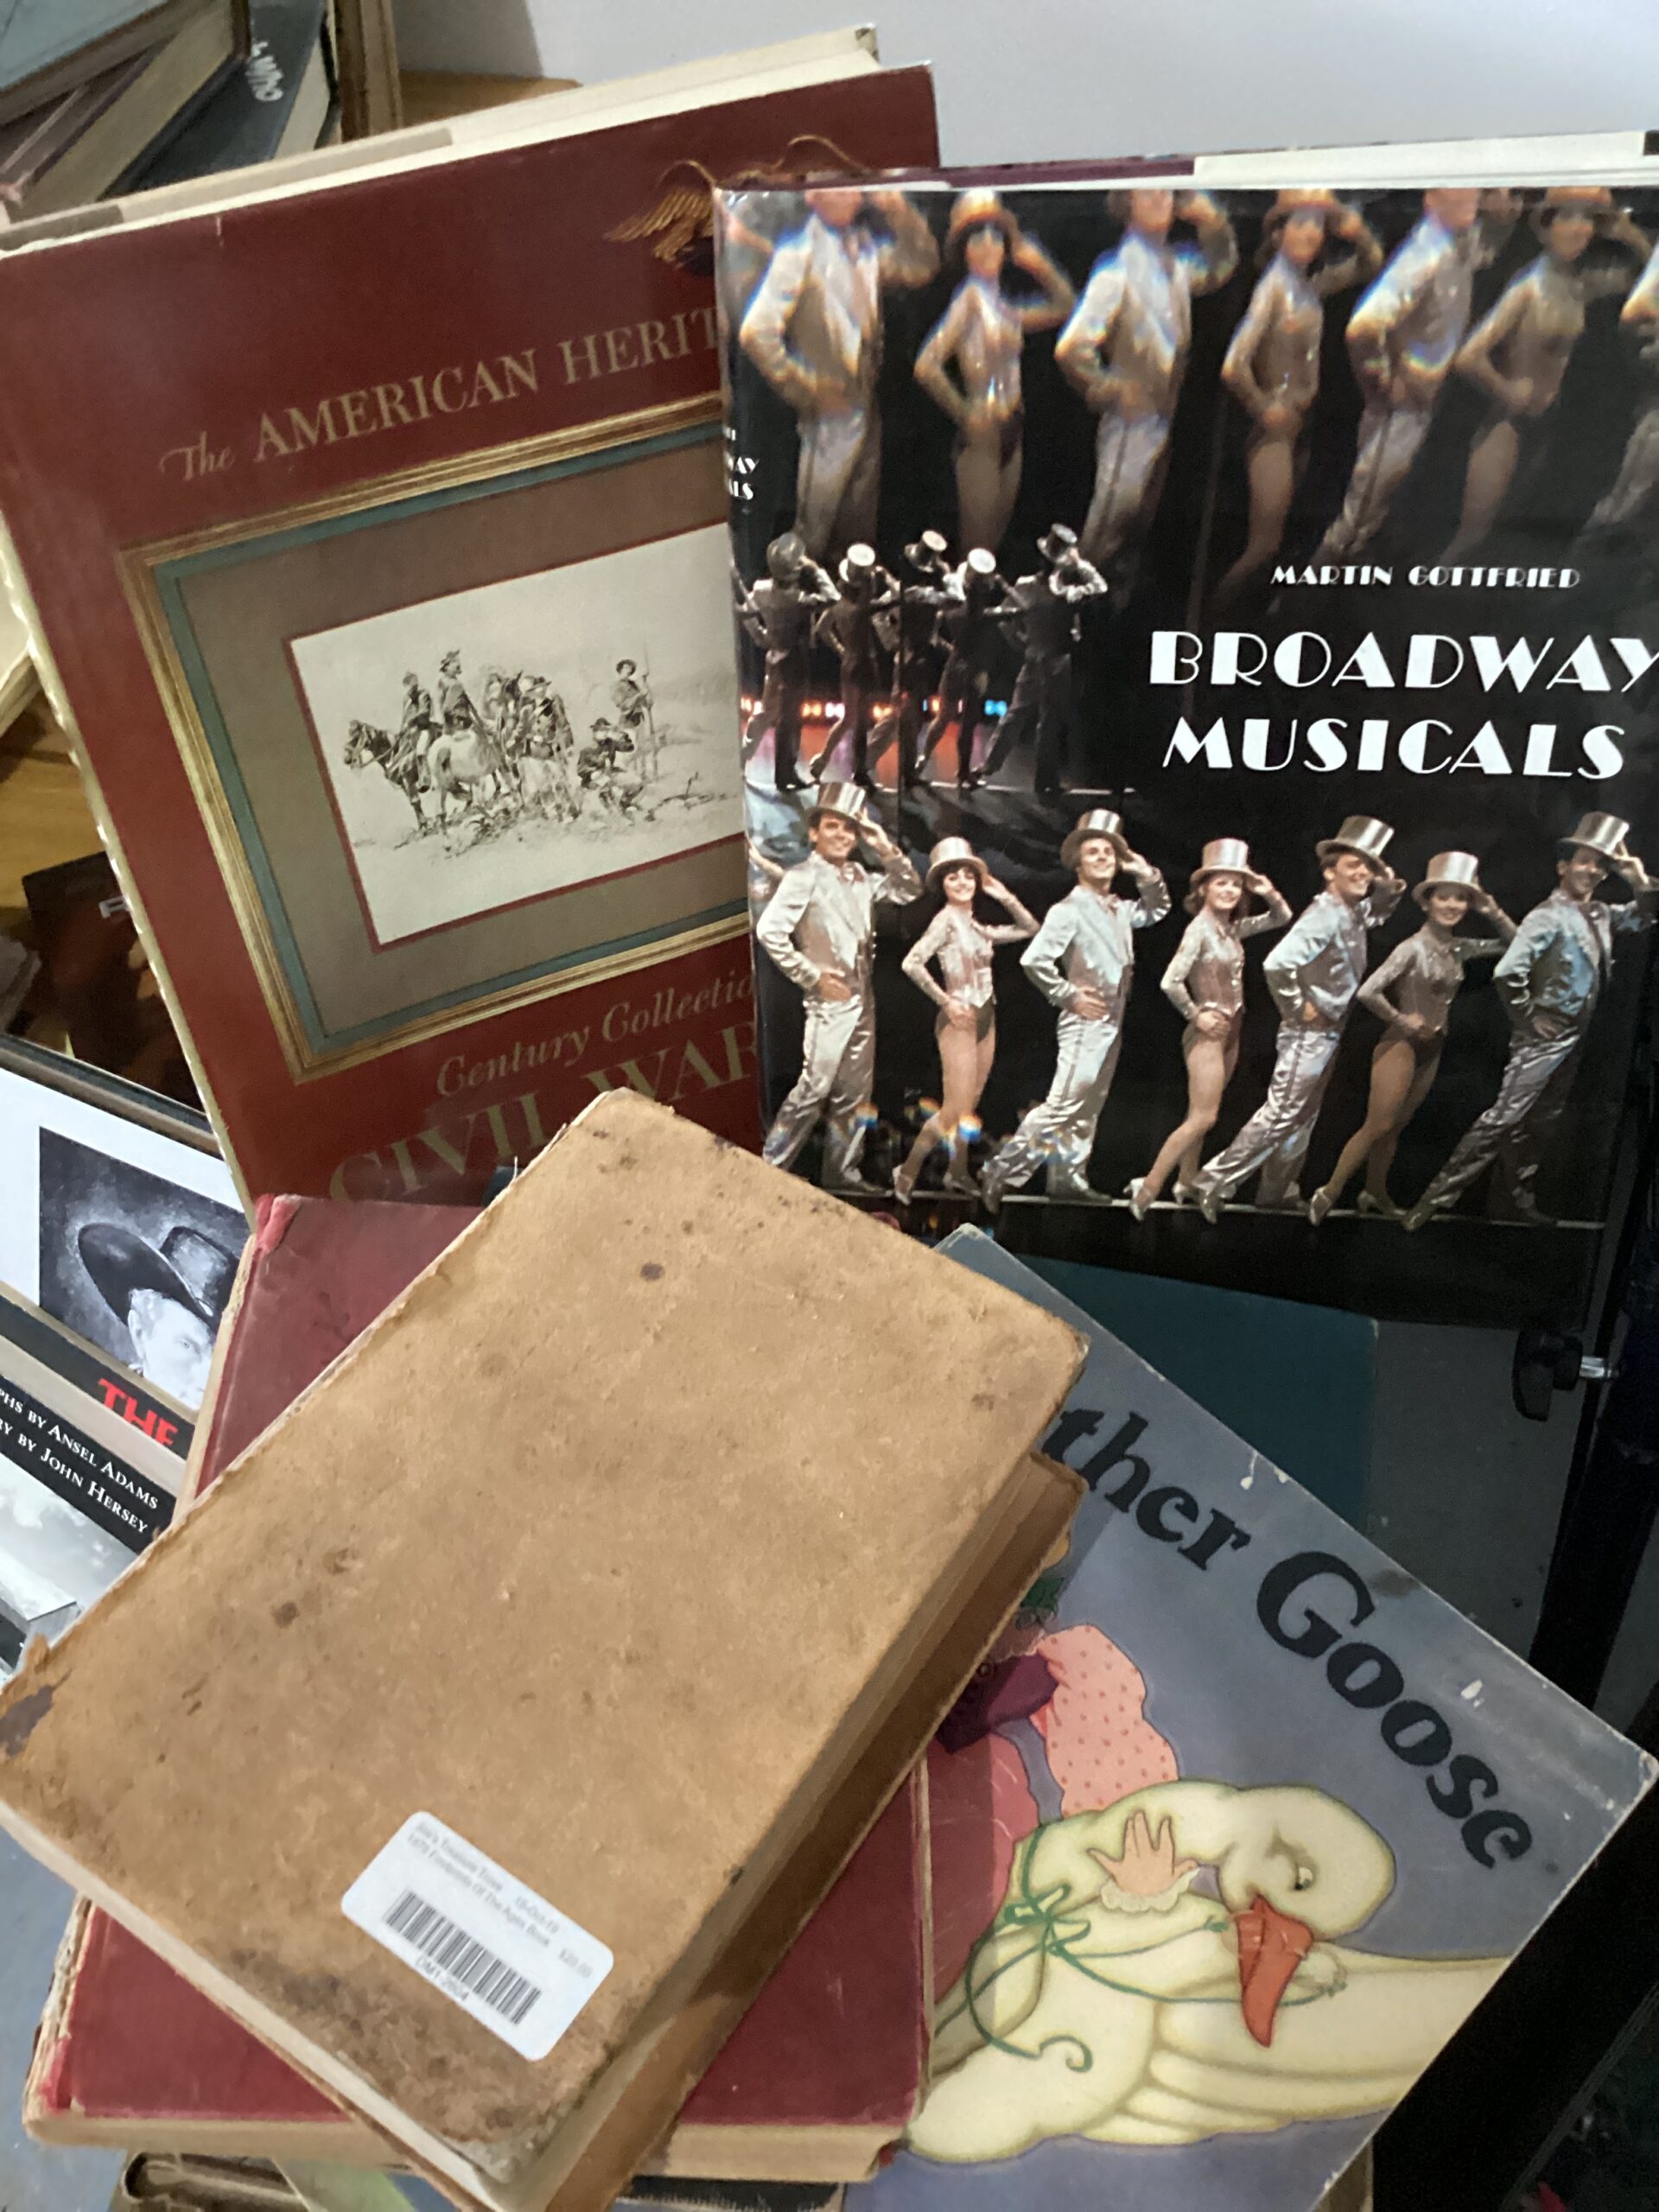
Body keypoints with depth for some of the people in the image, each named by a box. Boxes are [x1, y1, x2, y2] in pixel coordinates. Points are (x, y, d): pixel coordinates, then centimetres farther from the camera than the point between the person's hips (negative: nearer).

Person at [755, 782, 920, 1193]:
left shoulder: (862, 877, 10)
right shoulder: (803, 877, -9)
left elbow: (909, 892, 19)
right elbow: (769, 930, -17)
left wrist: (886, 849, 4)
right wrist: (813, 976, -14)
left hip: (863, 1001, 7)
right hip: (830, 1001, -7)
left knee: (854, 1092, 11)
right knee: (815, 1088, -12)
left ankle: (841, 1171, 19)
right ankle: (771, 1168, -5)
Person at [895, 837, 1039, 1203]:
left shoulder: (978, 926, 12)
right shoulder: (946, 919, -10)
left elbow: (1030, 929, 20)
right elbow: (912, 963, -21)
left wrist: (1004, 897, 10)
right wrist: (946, 1001, -18)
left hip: (986, 1020, 8)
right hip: (960, 1021, -8)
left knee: (970, 1107, 11)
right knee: (954, 1110, -10)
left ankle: (958, 1173, 21)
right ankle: (907, 1173, 1)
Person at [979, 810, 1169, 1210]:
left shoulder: (1120, 910, 12)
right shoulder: (1069, 910, -12)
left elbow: (1157, 910, 31)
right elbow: (1034, 959, -20)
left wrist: (1147, 875, 13)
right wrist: (1069, 996, -14)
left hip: (1112, 1025, 8)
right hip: (1085, 1024, -8)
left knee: (1088, 1110, 12)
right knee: (1063, 1105, -13)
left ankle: (1068, 1178, 19)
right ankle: (1003, 1172, -11)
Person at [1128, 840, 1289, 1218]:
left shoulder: (1232, 928, 7)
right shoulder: (1199, 928, -15)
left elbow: (1282, 918, 19)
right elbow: (1171, 981, -23)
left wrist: (1269, 893, 0)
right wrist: (1196, 1015, -13)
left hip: (1231, 1032, 8)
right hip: (1208, 1033, -8)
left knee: (1202, 1116, 15)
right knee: (1202, 1118, -11)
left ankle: (1186, 1183, 24)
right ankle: (1148, 1188, -9)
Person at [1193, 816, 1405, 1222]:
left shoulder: (1354, 913, 7)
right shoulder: (1323, 916, -20)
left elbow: (1378, 914, 32)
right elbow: (1277, 963, -31)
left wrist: (1389, 888, 10)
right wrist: (1298, 1009, -18)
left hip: (1329, 1033, 9)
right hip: (1308, 1033, -9)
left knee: (1303, 1118, 15)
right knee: (1280, 1113, -10)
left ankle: (1276, 1191, 24)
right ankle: (1216, 1182, -7)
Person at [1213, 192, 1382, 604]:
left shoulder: (1310, 285, 8)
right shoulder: (1273, 287, -14)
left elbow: (1370, 265, 23)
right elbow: (1234, 367, -23)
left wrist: (1358, 231, 3)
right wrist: (1266, 409, -11)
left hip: (1299, 427, 8)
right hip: (1275, 429, -8)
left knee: (1272, 538, 13)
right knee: (1265, 542, -10)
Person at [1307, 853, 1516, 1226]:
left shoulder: (1460, 950, 4)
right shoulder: (1414, 948, -17)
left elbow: (1513, 943, 14)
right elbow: (1367, 992, -25)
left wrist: (1492, 911, 0)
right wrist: (1402, 1021, -13)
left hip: (1431, 1050, 7)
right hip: (1401, 1046, -7)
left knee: (1394, 1127, 16)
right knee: (1377, 1125, -8)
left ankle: (1375, 1193, 27)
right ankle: (1329, 1194, -1)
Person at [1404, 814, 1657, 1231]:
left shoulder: (1600, 915, 10)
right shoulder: (1549, 916, -15)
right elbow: (1508, 972, -24)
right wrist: (1528, 1017, -15)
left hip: (1574, 1040, 8)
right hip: (1543, 1038, -8)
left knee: (1541, 1125, 13)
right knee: (1505, 1117, -13)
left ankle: (1513, 1201, 22)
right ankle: (1439, 1195, -13)